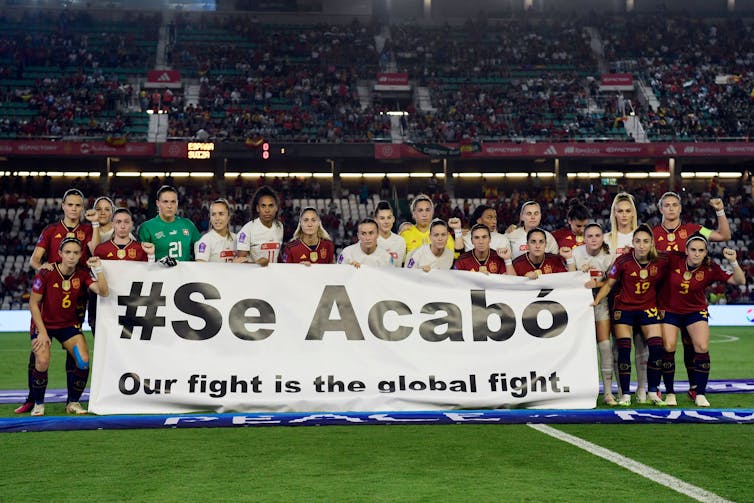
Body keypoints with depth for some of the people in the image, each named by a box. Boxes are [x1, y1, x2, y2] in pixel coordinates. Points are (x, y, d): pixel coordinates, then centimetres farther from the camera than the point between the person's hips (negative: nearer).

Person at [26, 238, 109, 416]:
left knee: (83, 361, -15)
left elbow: (103, 292, -20)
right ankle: (38, 404, 3)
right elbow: (33, 303, -11)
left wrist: (98, 269, -32)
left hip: (69, 324, 3)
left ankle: (73, 403, 6)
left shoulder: (82, 275, -7)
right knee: (42, 362, -23)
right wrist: (42, 332, -15)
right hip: (44, 323, -3)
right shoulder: (46, 273, -16)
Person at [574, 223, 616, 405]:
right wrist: (580, 273, -19)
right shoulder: (576, 253, -7)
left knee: (605, 344, -7)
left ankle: (608, 392, 0)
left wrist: (596, 283, -19)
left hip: (601, 301, 1)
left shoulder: (608, 256, -6)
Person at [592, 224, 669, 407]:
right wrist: (596, 301, -14)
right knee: (624, 350, -7)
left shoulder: (661, 262, -9)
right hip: (624, 308, -2)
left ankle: (653, 392, 9)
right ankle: (625, 394, 1)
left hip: (648, 308, 2)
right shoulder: (623, 261, -14)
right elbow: (609, 284, -5)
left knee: (657, 348, -7)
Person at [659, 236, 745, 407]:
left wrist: (733, 262, -30)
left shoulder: (710, 269, -15)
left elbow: (740, 281, -17)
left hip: (696, 311, 1)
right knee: (668, 348, -12)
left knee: (702, 348, -14)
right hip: (669, 310, -1)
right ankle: (669, 393, 5)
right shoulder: (673, 259, -18)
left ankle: (700, 394, 1)